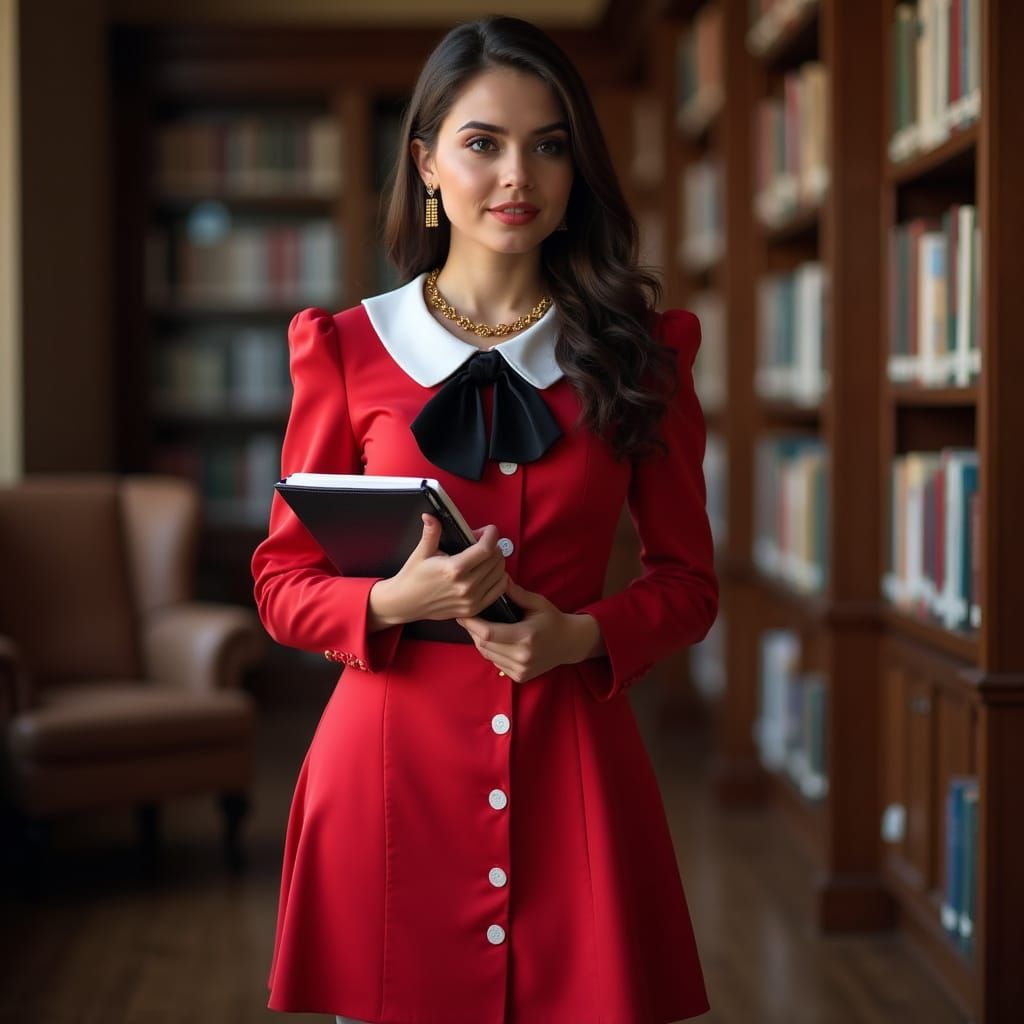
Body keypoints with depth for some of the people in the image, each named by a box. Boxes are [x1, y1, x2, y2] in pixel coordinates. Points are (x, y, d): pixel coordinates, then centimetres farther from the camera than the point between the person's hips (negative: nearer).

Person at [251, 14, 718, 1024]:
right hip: (394, 763, -1)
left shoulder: (639, 350, 6)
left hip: (571, 767, 1)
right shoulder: (347, 347, 3)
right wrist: (394, 601, -15)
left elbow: (687, 576, 10)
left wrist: (585, 634, -10)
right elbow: (283, 579, 6)